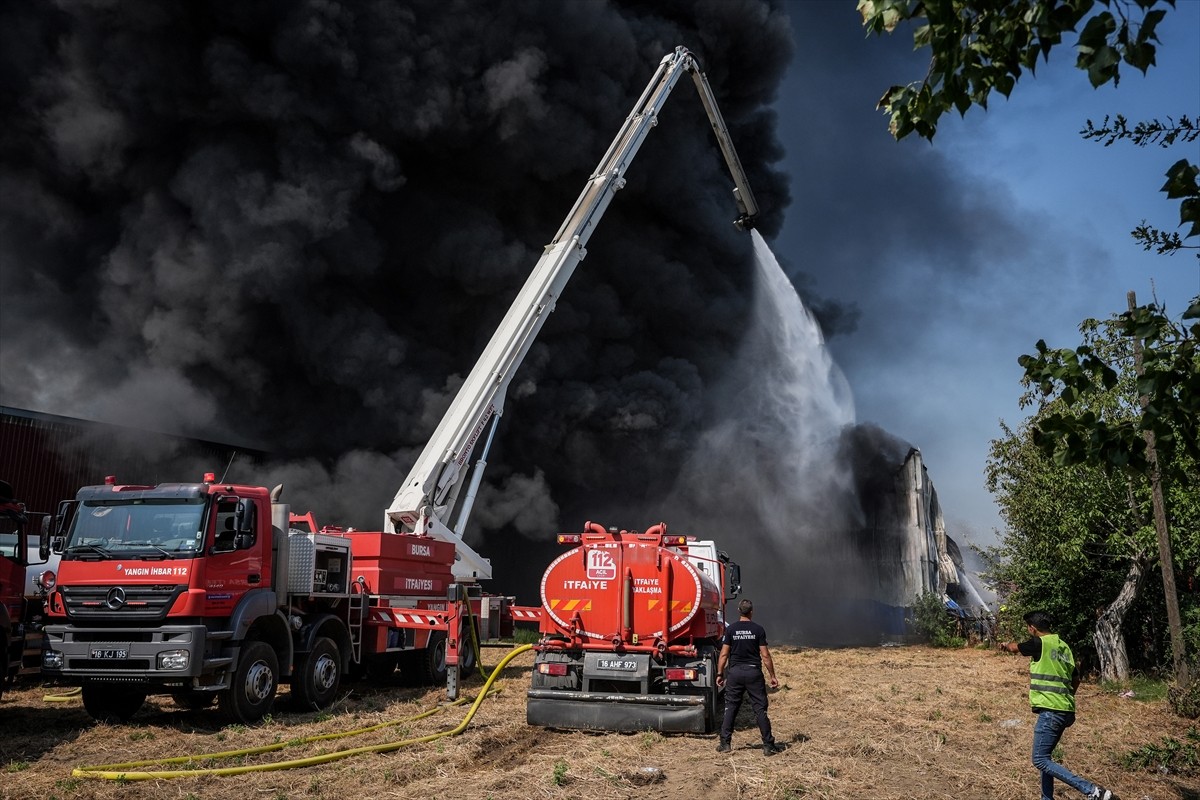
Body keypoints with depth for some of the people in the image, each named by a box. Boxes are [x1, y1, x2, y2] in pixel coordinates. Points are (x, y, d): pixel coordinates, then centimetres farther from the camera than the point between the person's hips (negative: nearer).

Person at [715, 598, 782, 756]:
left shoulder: (730, 630, 0)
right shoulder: (758, 629, -3)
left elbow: (724, 654, -1)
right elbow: (765, 655, -4)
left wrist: (719, 674, 8)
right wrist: (772, 676, 3)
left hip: (735, 672, 1)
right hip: (753, 672, -1)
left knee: (730, 708, 8)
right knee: (760, 709, 2)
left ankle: (725, 743, 8)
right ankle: (768, 745, 3)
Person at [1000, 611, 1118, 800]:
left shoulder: (1040, 644, -8)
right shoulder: (1064, 646, 15)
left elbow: (1014, 648, 10)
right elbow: (1076, 679, 24)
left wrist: (1005, 645, 33)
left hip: (1051, 711, -9)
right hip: (1065, 710, 9)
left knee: (1040, 760, -12)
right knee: (1044, 756, 19)